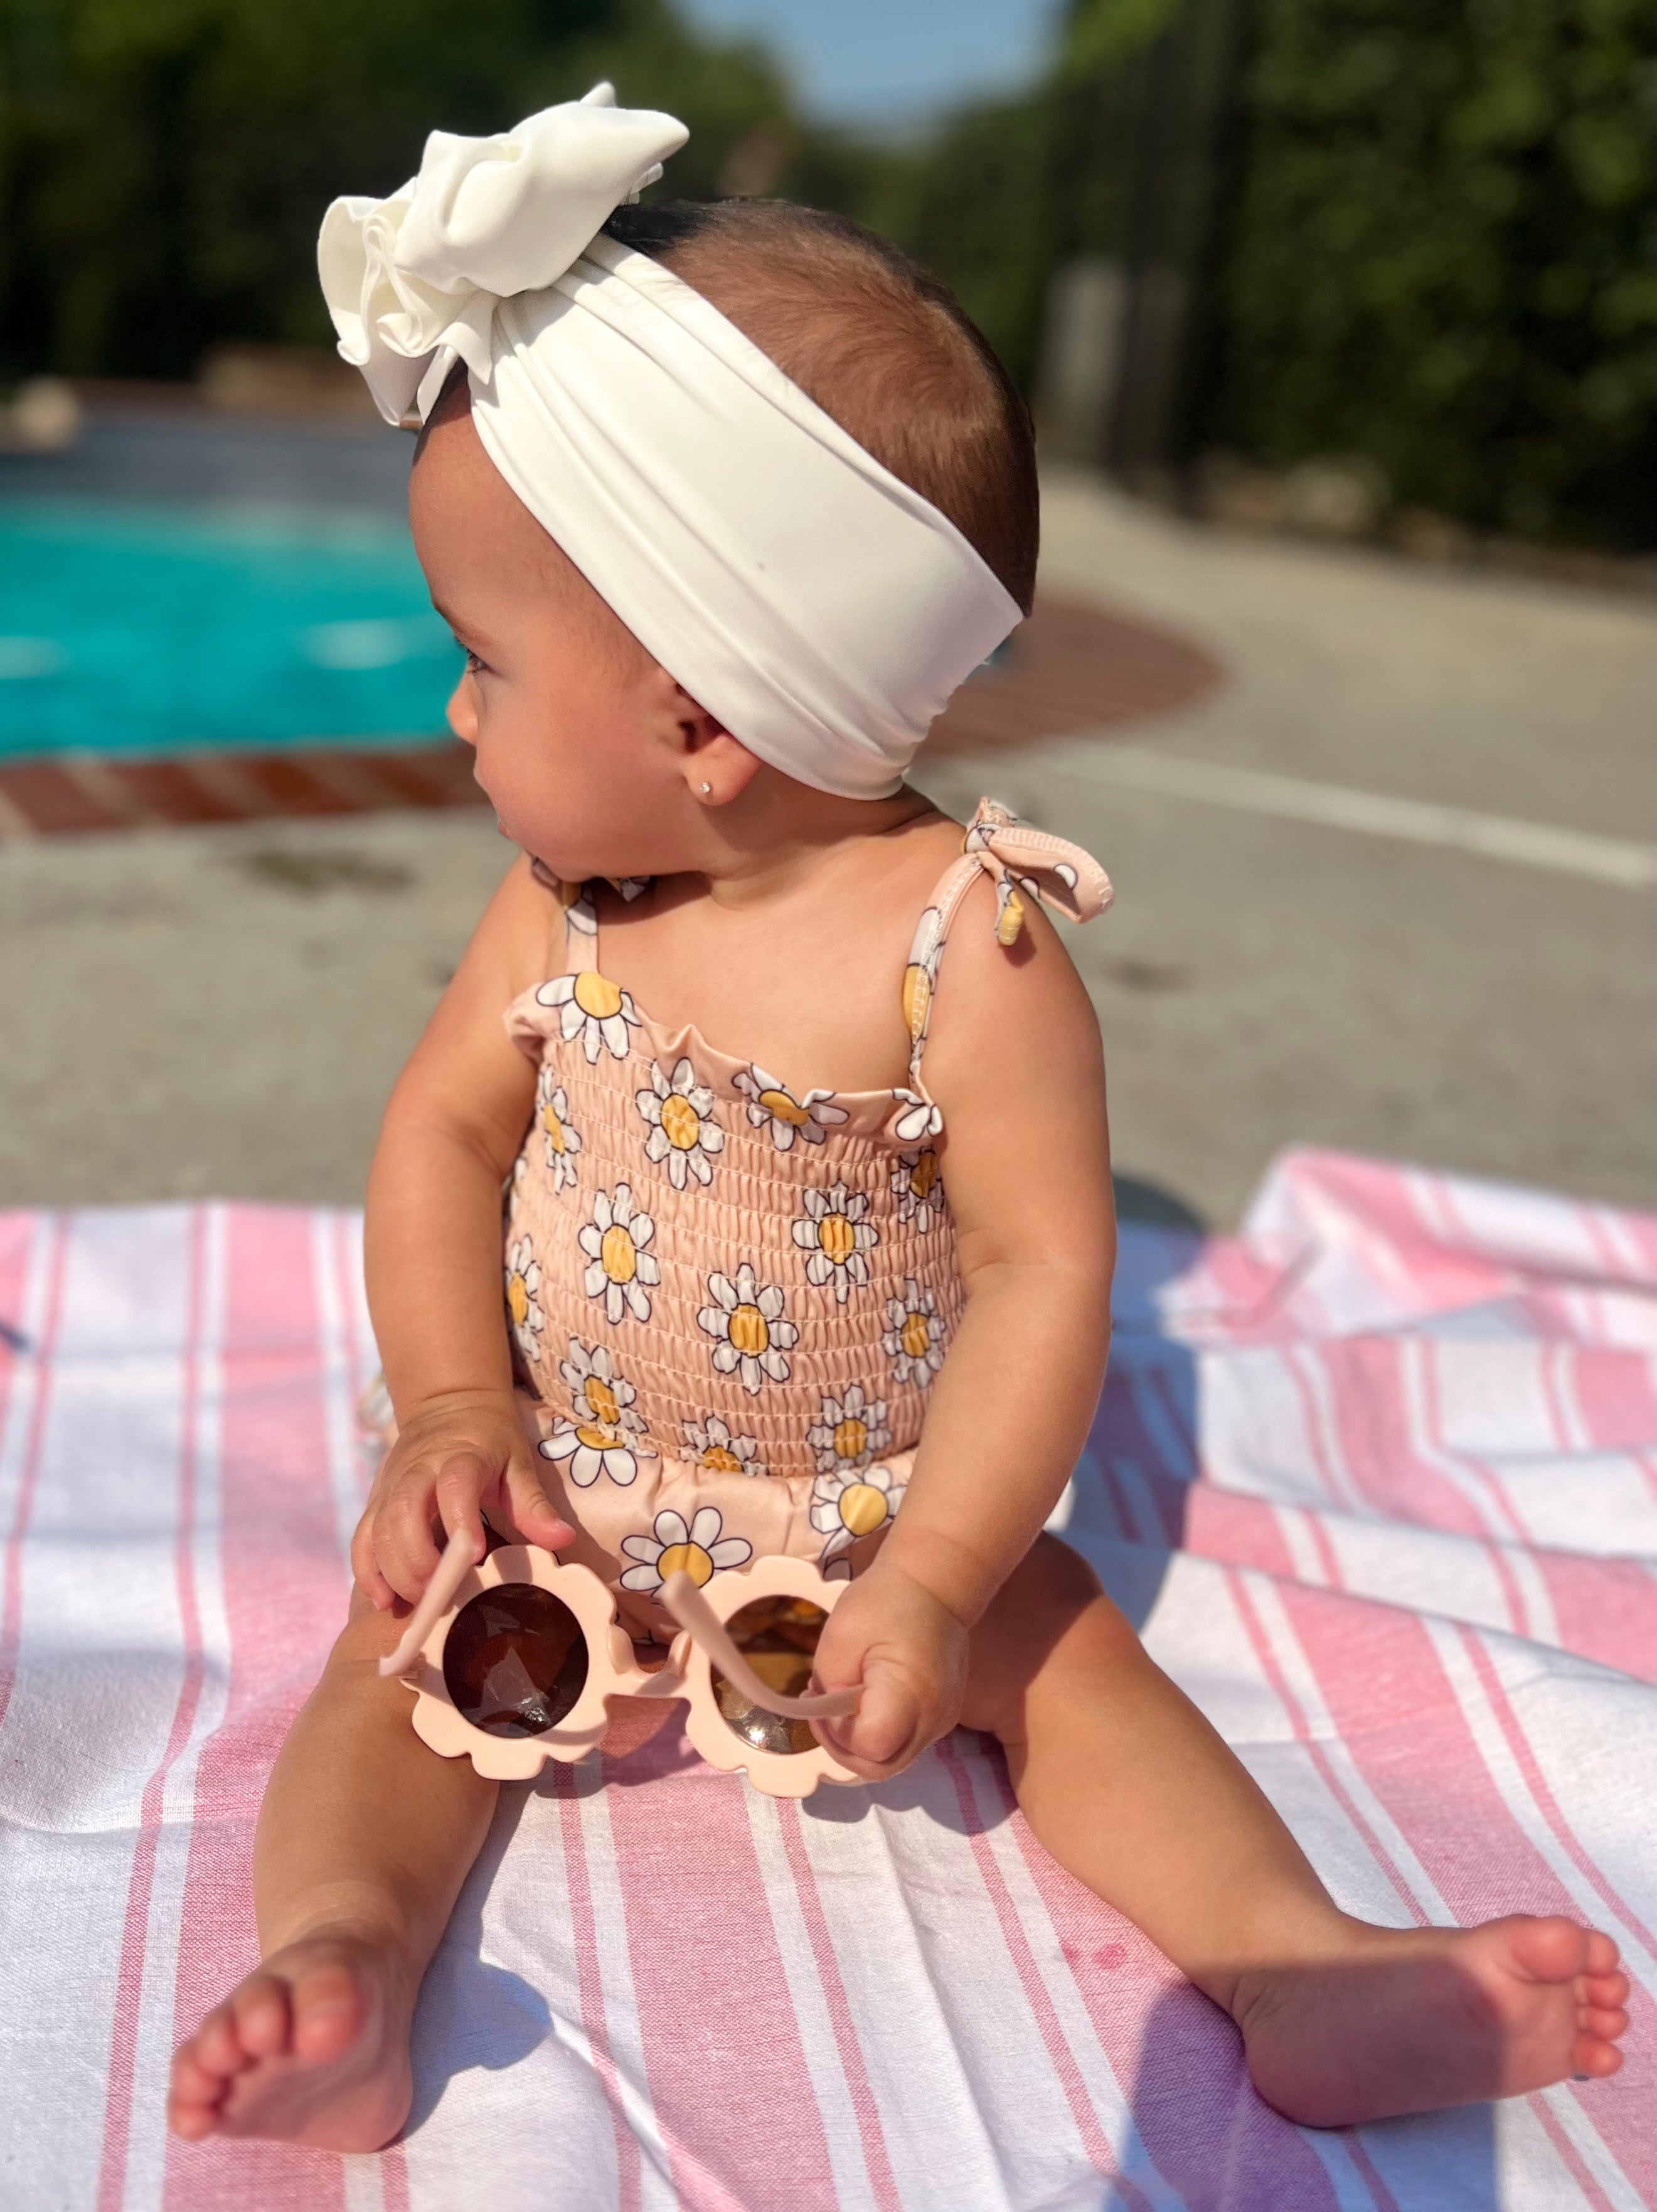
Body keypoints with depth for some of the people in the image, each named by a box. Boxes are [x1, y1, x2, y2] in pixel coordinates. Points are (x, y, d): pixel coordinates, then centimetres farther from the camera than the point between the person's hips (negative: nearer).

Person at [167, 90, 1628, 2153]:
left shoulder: (968, 953, -23)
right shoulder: (562, 899, -7)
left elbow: (1042, 1274, -20)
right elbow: (444, 1130, 0)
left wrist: (931, 1581, -24)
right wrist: (456, 1413, -13)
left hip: (874, 1504, -2)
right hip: (563, 1480, 3)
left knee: (1061, 1642, -12)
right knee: (405, 1647, -16)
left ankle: (1300, 1965, -8)